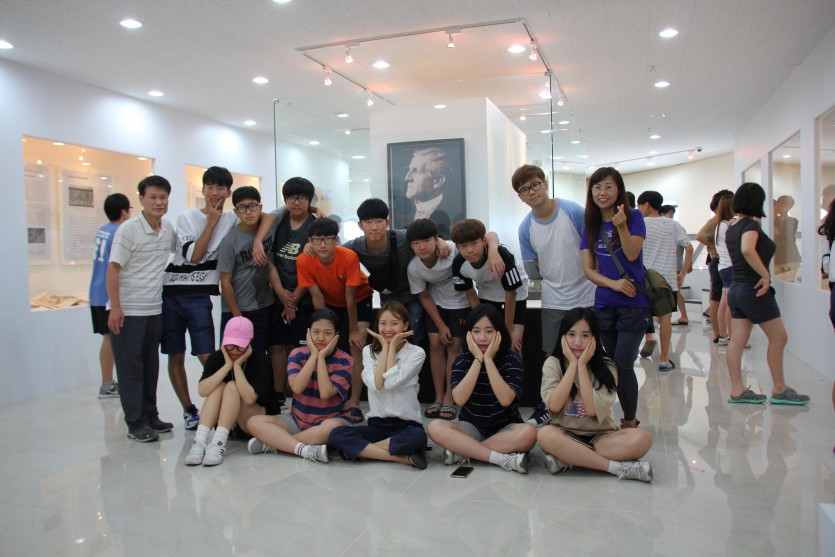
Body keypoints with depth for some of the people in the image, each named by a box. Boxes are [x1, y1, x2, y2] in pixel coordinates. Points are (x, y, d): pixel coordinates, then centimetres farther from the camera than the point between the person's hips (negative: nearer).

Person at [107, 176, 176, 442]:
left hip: (155, 310, 6)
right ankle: (135, 423, 9)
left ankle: (150, 415, 25)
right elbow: (113, 269, -14)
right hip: (128, 311, -6)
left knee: (151, 365, 13)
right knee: (130, 367, 2)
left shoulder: (168, 229, 4)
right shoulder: (129, 229, -13)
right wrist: (115, 307, -18)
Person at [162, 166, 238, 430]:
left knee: (208, 357, -8)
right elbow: (194, 255, -10)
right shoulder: (186, 217, 0)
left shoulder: (232, 219, 5)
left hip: (199, 296, 0)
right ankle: (188, 409, 20)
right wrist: (211, 222, -8)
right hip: (171, 293, 1)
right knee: (176, 357, 7)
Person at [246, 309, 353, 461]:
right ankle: (305, 450, -33)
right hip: (298, 420, 3)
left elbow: (326, 393, -22)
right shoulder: (297, 354, -2)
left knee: (333, 426, -39)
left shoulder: (344, 361, -8)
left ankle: (272, 443, -25)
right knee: (254, 422, -17)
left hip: (331, 419, -3)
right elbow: (297, 387, -19)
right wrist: (314, 355, -18)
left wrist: (321, 357, -19)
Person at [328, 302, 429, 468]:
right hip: (376, 424, 3)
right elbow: (375, 384, -14)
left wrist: (392, 347, -10)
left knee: (418, 436, -37)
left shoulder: (416, 353, -4)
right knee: (337, 434, -24)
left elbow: (391, 383, -20)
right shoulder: (369, 351, 5)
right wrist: (385, 347, -9)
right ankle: (403, 458, -26)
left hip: (406, 425, -3)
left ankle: (359, 449, -21)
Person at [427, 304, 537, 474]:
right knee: (435, 427, -27)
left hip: (505, 428, -1)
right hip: (472, 427, 1)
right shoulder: (462, 361, -4)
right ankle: (504, 458, -28)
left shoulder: (511, 359, -8)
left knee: (528, 432, -34)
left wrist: (488, 359, -23)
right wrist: (478, 359, -21)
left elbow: (506, 399, -24)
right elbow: (459, 399, -21)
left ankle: (461, 451, -24)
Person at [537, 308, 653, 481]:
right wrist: (573, 364, -15)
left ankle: (566, 460, -25)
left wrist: (582, 365, -15)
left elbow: (592, 410, -16)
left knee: (642, 438, -27)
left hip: (599, 435, 1)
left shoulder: (606, 367, -2)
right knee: (545, 435, -36)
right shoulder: (553, 363, -2)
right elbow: (554, 405, -18)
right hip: (566, 435, -1)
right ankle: (618, 467, -26)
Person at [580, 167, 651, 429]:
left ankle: (629, 423, 7)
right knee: (612, 366, 9)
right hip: (604, 304, 4)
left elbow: (632, 255, -14)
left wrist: (621, 226, -28)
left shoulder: (634, 217, -3)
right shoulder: (590, 224, 7)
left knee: (623, 365, -9)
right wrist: (613, 284, -14)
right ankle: (629, 419, 26)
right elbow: (588, 269, 3)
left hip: (634, 303, -4)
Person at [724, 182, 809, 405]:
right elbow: (747, 250, -34)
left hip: (736, 288, 9)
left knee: (737, 341, 6)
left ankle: (737, 391, 9)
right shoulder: (751, 224, -14)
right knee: (778, 338, 4)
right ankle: (779, 390, 13)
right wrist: (765, 274, -26)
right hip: (754, 289, -8)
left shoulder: (732, 227, 11)